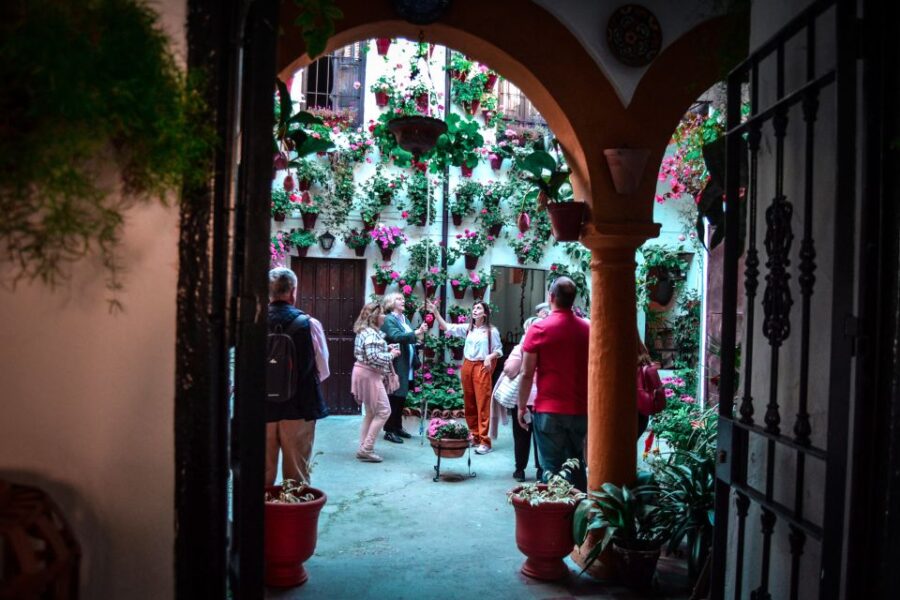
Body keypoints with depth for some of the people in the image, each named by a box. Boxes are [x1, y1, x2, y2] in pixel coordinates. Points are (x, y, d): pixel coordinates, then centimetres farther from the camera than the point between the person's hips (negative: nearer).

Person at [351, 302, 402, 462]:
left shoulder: (366, 331, 14)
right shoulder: (371, 333, -18)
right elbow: (373, 357, -26)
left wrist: (386, 349, 7)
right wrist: (391, 354, -14)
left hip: (365, 373, 11)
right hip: (369, 375, -11)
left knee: (370, 412, 15)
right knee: (383, 411, -6)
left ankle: (363, 448, 18)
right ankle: (366, 449, -4)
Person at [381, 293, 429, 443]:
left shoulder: (404, 319, 17)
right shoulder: (388, 320, -10)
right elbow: (397, 337, -27)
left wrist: (415, 361, 18)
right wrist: (416, 333, -36)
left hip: (406, 365, 8)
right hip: (395, 366, -8)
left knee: (401, 397, 14)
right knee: (394, 397, -4)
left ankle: (397, 427, 24)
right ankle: (389, 431, 2)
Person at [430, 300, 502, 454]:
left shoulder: (492, 331, -2)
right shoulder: (467, 328, 10)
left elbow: (499, 350, 0)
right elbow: (446, 327, 7)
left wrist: (490, 357, -19)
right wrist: (435, 312, -1)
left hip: (482, 368, -5)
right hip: (467, 366, 5)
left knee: (483, 404, -6)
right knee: (469, 403, 9)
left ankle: (484, 441, -5)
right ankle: (474, 436, 20)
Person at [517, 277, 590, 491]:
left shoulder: (539, 329, -10)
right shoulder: (587, 329, 2)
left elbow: (527, 374, -8)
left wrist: (521, 406, 3)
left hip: (549, 410, -4)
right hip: (580, 409, 4)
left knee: (552, 467, 5)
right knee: (577, 465, 17)